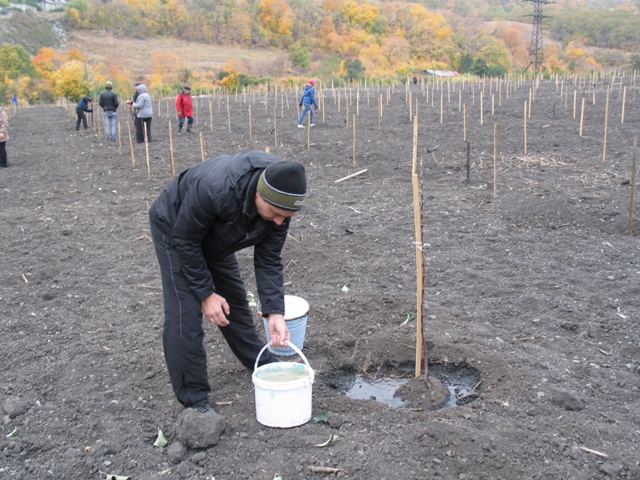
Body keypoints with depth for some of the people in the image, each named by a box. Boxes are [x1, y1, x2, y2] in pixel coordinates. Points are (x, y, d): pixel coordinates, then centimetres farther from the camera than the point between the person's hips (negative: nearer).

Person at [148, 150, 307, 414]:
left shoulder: (279, 204, -24)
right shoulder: (214, 188, -44)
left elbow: (268, 260, -17)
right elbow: (185, 241, -29)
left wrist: (275, 313, -25)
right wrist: (206, 293, -23)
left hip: (214, 237, 6)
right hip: (174, 228, -5)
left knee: (235, 300, 14)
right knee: (185, 313, -12)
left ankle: (263, 366, 32)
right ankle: (193, 400, -1)